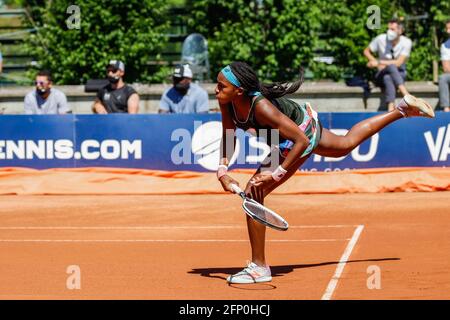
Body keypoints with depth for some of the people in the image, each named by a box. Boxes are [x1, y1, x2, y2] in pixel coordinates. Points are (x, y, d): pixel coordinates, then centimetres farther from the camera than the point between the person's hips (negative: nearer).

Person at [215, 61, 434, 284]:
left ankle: (258, 267, -7)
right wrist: (222, 171, -19)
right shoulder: (226, 101, -22)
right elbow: (229, 136, -6)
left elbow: (301, 140, -37)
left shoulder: (261, 107, -42)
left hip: (304, 133, -8)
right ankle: (403, 109, 52)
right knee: (347, 143, 35)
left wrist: (276, 174, -39)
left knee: (253, 193, -17)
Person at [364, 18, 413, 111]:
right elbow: (366, 51, 8)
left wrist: (379, 62, -24)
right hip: (382, 75, 0)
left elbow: (398, 63, -19)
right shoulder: (381, 39, -7)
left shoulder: (406, 42, -10)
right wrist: (377, 63, -8)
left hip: (399, 74, 0)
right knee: (391, 66, -37)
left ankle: (390, 108, -55)